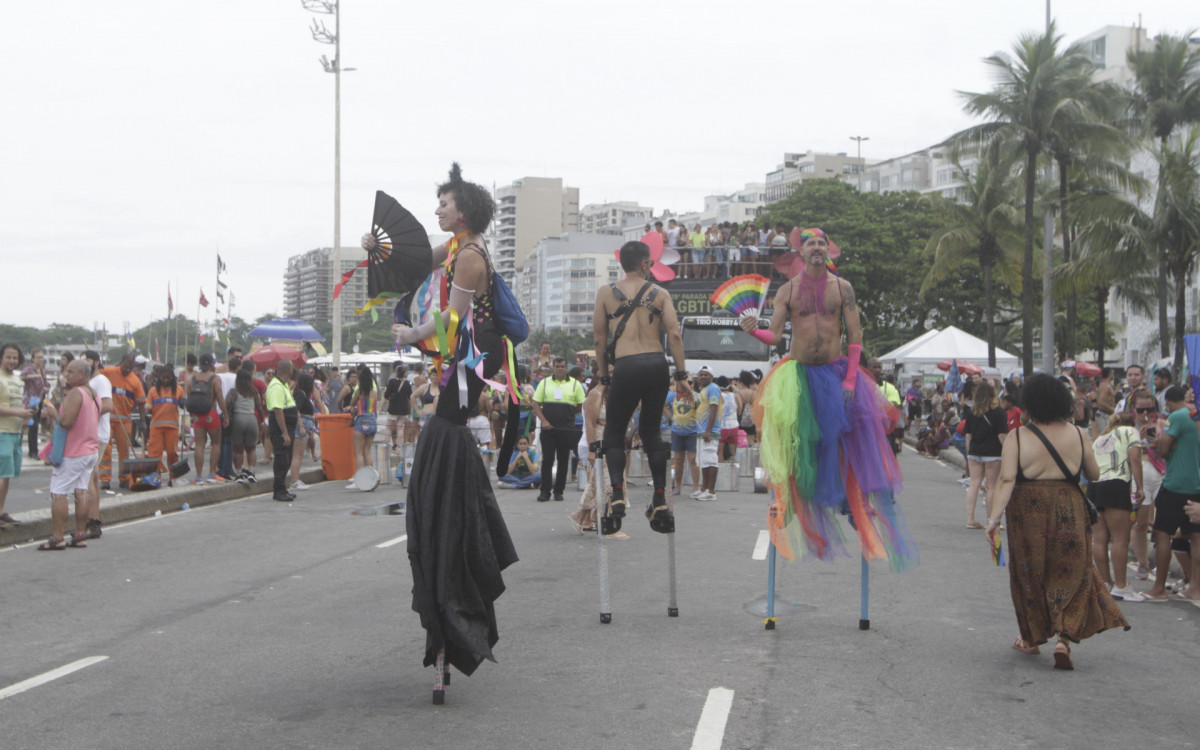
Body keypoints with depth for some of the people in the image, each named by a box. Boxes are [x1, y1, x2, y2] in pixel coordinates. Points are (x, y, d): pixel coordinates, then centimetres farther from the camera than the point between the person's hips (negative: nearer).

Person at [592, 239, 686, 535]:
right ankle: (660, 499, 12)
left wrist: (603, 375, 15)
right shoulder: (660, 293, 11)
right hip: (657, 365, 2)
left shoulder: (606, 293, 9)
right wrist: (681, 372, 3)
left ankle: (618, 495, -10)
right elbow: (674, 334, 1)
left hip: (626, 367, -2)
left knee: (614, 432, 10)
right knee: (651, 430, 17)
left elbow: (599, 338, 8)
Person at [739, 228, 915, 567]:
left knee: (840, 440, -6)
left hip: (835, 372, 0)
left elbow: (855, 336, 0)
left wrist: (851, 379, -9)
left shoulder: (842, 287, 3)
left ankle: (860, 498, 8)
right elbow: (774, 336, -1)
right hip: (798, 373, 0)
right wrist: (753, 331, -24)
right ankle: (784, 497, 5)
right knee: (797, 441, -8)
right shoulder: (788, 290, 4)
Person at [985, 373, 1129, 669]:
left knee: (1030, 575, 15)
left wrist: (994, 517, -19)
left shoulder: (1017, 438, -9)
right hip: (1069, 511, 1)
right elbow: (1094, 475, 6)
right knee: (1069, 575, 8)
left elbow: (1006, 481, -18)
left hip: (1028, 512, 0)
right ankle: (1064, 639, -7)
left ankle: (1032, 637, 28)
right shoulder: (1077, 434, -3)